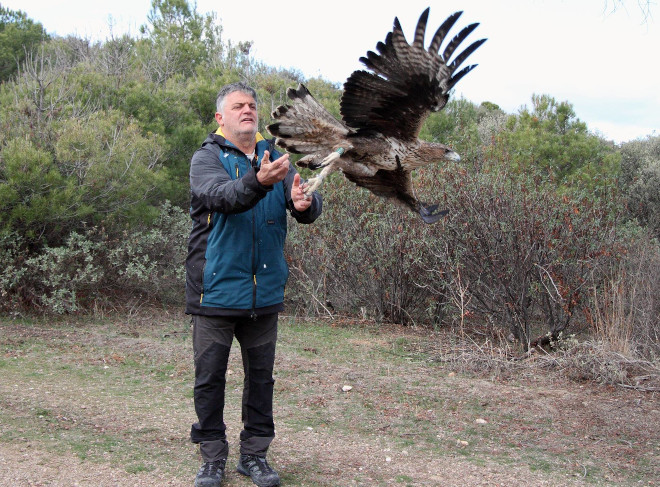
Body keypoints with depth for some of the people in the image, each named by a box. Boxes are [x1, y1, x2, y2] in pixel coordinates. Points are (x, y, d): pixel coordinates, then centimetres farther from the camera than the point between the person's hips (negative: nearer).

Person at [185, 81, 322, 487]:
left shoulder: (276, 159, 7)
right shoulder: (207, 159, -4)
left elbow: (309, 203, -6)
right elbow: (221, 195, -25)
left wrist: (305, 203, -31)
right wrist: (258, 182, -45)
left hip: (265, 291, 4)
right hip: (216, 290, -3)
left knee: (261, 376, 11)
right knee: (210, 377, 5)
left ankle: (255, 454, 24)